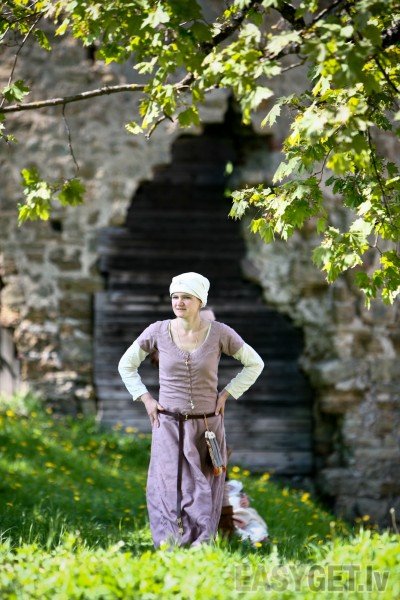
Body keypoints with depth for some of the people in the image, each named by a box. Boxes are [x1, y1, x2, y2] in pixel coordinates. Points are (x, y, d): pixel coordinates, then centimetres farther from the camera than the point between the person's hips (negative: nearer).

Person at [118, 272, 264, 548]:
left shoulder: (219, 332, -7)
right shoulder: (158, 331, -5)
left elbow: (254, 363, 5)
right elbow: (127, 365, 9)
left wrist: (224, 395, -1)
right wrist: (146, 399, -1)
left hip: (208, 427, 0)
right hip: (169, 426, 0)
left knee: (203, 495, 4)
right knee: (169, 493, -6)